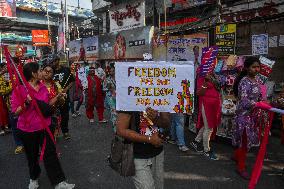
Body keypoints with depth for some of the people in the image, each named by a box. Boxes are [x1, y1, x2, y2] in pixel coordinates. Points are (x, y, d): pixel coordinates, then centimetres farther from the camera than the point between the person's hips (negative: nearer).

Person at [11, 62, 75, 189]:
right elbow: (16, 112, -13)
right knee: (32, 156, 15)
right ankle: (33, 178, 41)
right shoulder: (19, 89, -13)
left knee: (50, 154, 3)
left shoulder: (43, 87, 3)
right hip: (28, 129, -3)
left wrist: (58, 96, 4)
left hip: (45, 126, 3)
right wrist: (26, 104, -29)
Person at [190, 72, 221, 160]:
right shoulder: (201, 77, -11)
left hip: (215, 104, 8)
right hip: (206, 104, -8)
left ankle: (196, 142, 35)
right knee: (208, 128, 0)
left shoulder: (213, 76, 12)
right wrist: (206, 82, -26)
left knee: (206, 125, 18)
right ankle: (206, 150, 15)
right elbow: (199, 93, -18)